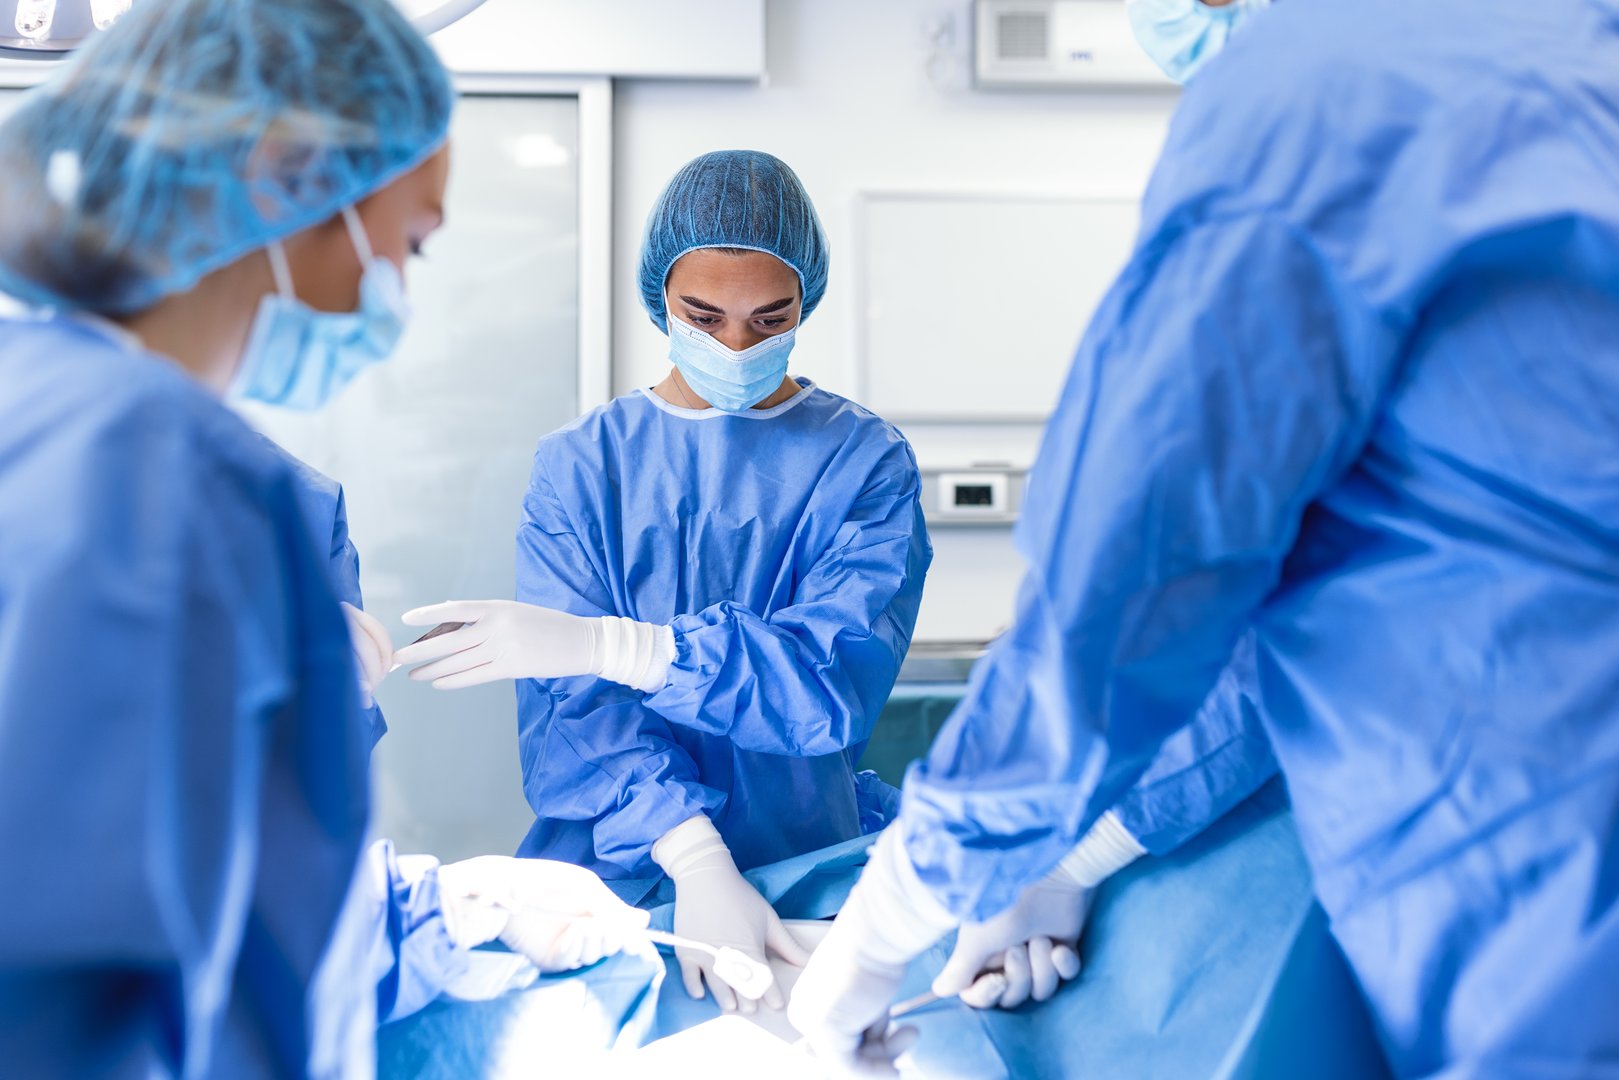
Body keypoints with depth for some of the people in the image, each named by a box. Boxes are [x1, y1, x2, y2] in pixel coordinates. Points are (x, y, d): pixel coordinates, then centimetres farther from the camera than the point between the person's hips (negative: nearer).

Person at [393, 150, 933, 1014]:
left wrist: (607, 643, -22)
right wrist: (694, 859, -23)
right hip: (613, 867, 1)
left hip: (811, 851, 0)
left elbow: (843, 676, -12)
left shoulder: (864, 460, 3)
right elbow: (575, 707, -6)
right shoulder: (578, 465, 6)